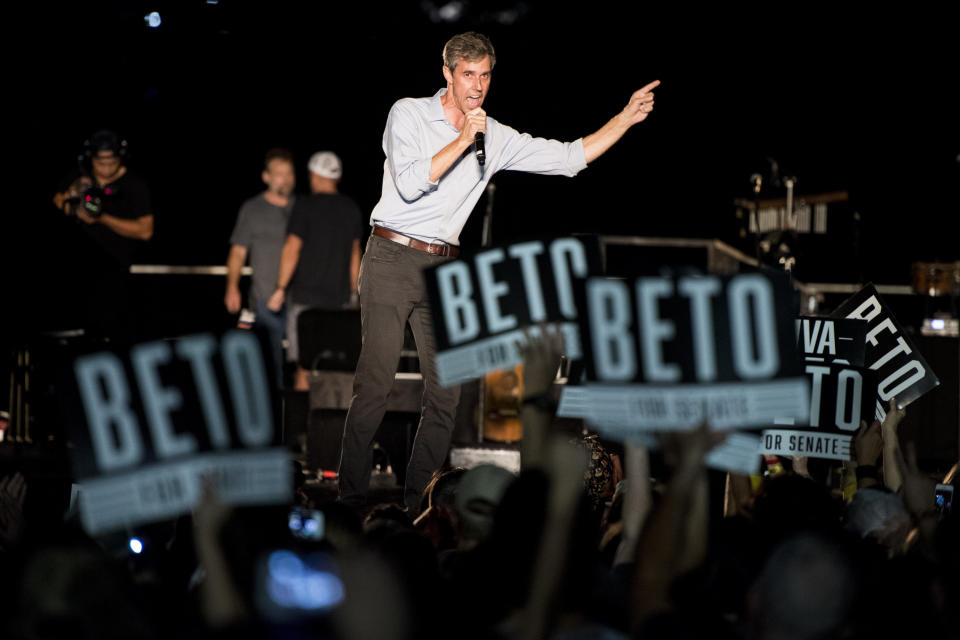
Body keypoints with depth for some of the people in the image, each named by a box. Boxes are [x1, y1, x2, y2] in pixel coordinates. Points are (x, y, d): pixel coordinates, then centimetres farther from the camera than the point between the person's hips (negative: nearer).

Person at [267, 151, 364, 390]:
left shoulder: (305, 207, -8)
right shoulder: (351, 209, 9)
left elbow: (292, 249, -11)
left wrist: (281, 289, -9)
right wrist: (353, 292, 22)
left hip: (307, 292, -5)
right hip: (340, 295, 5)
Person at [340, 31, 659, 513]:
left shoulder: (497, 140, 10)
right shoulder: (408, 114, -1)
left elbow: (570, 157, 11)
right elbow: (410, 183, -14)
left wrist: (627, 117, 4)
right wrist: (463, 140, -14)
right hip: (392, 260, -5)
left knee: (446, 392, -1)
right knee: (375, 382, -12)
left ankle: (418, 501, 8)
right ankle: (351, 497, -8)